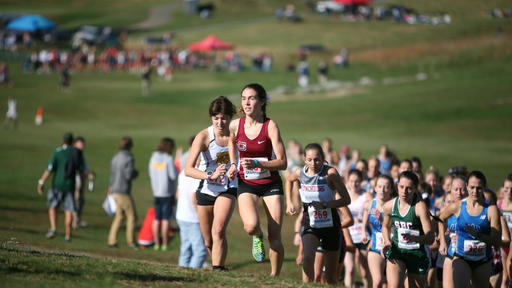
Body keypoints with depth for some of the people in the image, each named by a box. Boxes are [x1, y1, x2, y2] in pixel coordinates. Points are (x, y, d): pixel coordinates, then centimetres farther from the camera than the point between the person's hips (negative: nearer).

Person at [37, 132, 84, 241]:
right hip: (70, 185, 2)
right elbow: (81, 170, 3)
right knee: (68, 210, 7)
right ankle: (67, 235, 2)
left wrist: (41, 182, -8)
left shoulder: (57, 152, -9)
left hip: (57, 184, -2)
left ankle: (53, 228, -5)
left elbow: (50, 169, -13)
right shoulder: (77, 152, 0)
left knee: (52, 207, 13)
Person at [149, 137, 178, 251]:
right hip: (167, 192, -6)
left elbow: (151, 174, 11)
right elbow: (174, 175, -14)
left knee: (157, 219, 9)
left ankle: (157, 243, 11)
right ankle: (165, 244, -2)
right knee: (165, 219, -3)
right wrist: (176, 169, 4)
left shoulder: (154, 157, 5)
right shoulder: (169, 159, -13)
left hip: (156, 192, 6)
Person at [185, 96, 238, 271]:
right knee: (208, 241, 11)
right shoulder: (204, 136, -19)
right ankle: (219, 266, 36)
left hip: (227, 189, -1)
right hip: (205, 190, 1)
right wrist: (211, 176, -42)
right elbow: (188, 170, -27)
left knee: (218, 231, -24)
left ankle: (218, 270, -22)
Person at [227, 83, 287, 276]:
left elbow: (282, 163, -15)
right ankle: (257, 238, 11)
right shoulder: (235, 126, -5)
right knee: (251, 226, -26)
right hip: (246, 184, 1)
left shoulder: (270, 126, -13)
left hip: (271, 184, -1)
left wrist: (257, 164, -28)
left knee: (274, 236, -5)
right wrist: (233, 164, 9)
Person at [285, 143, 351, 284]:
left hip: (330, 226, -2)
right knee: (308, 257, -27)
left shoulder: (330, 172, -18)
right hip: (310, 225, 2)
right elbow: (289, 180, 21)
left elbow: (346, 200, -21)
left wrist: (325, 205, -32)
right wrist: (289, 202, 12)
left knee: (330, 275, 7)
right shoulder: (300, 173, -6)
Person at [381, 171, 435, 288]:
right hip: (396, 252, 2)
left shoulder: (420, 207, -16)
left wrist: (414, 238, -40)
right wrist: (387, 242, 2)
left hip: (417, 254, -2)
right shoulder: (389, 206, -3)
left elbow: (430, 238, -21)